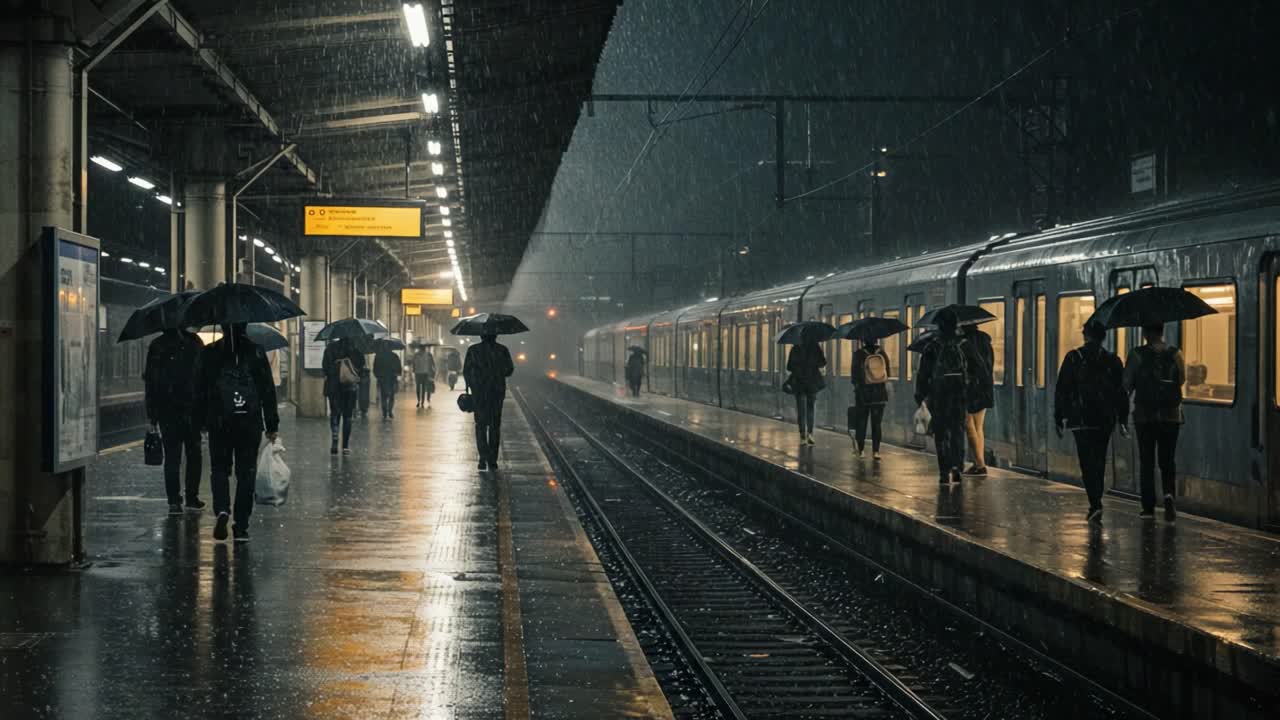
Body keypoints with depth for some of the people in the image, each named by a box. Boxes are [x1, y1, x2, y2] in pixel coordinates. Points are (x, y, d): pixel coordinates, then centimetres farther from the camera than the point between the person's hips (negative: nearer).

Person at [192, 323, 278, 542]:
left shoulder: (208, 354, 1)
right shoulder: (256, 353, 0)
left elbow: (199, 390, 4)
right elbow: (268, 391, 1)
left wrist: (199, 421, 12)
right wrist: (272, 425, 5)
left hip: (219, 423, 0)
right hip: (250, 423, 0)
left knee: (219, 468, 13)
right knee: (246, 472, 6)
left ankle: (222, 510, -12)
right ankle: (241, 526, 4)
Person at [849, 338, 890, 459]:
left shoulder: (859, 354, -10)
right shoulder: (882, 352, -3)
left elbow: (855, 375, -6)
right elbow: (887, 372, 3)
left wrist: (857, 385, 9)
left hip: (863, 391, -1)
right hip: (880, 392, 1)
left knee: (861, 422, 11)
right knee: (876, 423, 5)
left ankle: (859, 449, 12)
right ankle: (876, 451, -1)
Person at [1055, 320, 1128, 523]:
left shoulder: (1073, 358, -5)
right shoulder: (1113, 361, 4)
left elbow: (1062, 390, -4)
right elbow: (1121, 391, 7)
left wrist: (1059, 418, 2)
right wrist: (1123, 419, 12)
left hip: (1081, 419, -3)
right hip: (1105, 419, 3)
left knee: (1087, 461, -5)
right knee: (1099, 460, 15)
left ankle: (1096, 504, -19)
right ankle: (1095, 504, 21)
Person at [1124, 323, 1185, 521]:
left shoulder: (1137, 354, -8)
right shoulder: (1175, 353, -2)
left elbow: (1127, 383, -4)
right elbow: (1182, 379, 7)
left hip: (1144, 415, -1)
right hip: (1171, 415, 1)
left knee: (1146, 462, 7)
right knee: (1167, 460, 11)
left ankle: (1149, 507, 6)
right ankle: (1169, 494, -15)